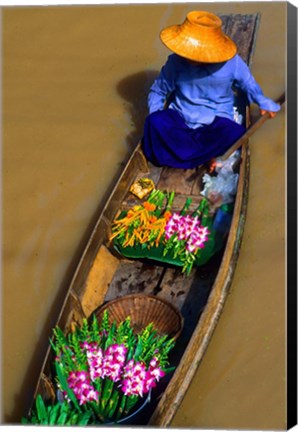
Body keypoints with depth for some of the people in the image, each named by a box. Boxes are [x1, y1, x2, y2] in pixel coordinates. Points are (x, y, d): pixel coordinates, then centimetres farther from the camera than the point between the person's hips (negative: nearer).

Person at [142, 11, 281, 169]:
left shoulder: (232, 62, -10)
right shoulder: (176, 61, -9)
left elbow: (249, 85, 9)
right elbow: (157, 91, 4)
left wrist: (265, 103, -7)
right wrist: (156, 120, -10)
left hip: (215, 122, -1)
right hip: (180, 119, 1)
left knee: (236, 133, -34)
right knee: (154, 122, -31)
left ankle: (177, 152, -18)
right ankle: (206, 155, -21)